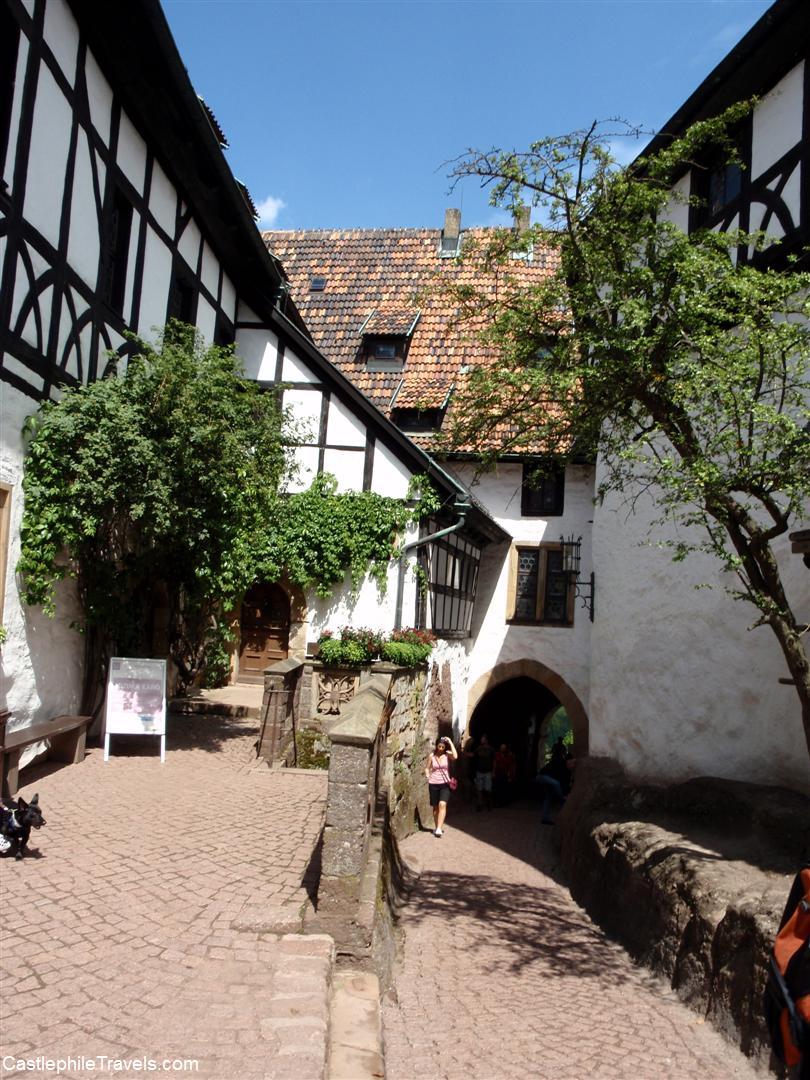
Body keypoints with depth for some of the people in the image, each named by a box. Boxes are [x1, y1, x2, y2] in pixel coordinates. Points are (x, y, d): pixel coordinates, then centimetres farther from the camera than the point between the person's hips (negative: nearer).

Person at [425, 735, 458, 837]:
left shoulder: (447, 754, -3)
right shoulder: (432, 756, 0)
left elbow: (455, 757, -24)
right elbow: (427, 768, 11)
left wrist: (451, 743, -19)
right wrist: (428, 776, -6)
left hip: (445, 784, -2)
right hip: (433, 784, 2)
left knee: (442, 804, -19)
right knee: (435, 807, 9)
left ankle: (439, 828, -22)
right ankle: (437, 827, 24)